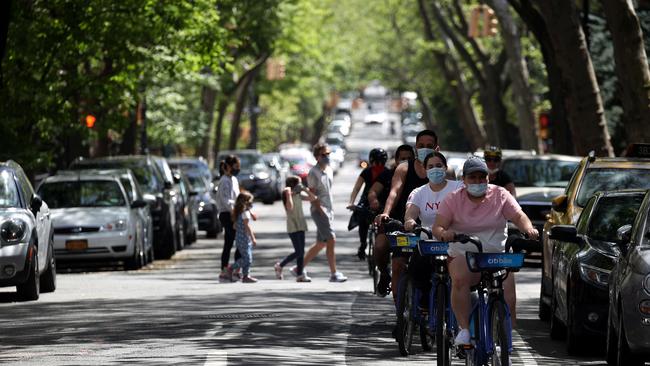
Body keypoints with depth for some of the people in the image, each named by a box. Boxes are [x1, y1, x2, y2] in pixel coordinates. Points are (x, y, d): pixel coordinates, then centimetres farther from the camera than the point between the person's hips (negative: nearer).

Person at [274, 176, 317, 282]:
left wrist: (305, 189, -3)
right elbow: (290, 208, -27)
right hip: (292, 227, -7)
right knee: (298, 252, -10)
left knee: (301, 252, 5)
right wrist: (288, 194, -29)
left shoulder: (299, 195, 8)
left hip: (300, 226, 7)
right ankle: (279, 266, 6)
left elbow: (312, 198, 7)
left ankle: (300, 274, 8)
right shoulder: (288, 196, -11)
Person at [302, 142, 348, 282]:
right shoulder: (313, 173, -10)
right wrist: (322, 211, -19)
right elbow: (312, 196, -13)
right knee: (331, 240, -14)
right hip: (319, 211, -9)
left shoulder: (329, 170, 14)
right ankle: (334, 274, -11)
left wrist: (331, 211, 16)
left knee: (321, 243, 10)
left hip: (328, 211, 9)